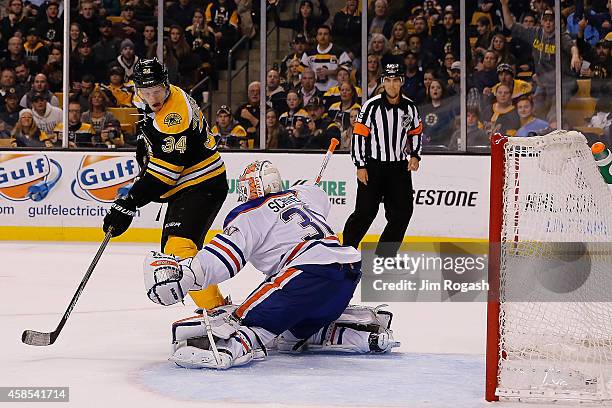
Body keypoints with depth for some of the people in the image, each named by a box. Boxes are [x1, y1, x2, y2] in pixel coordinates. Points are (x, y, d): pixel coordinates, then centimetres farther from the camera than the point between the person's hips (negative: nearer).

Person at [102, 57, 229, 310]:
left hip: (203, 185, -11)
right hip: (183, 186, 11)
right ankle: (215, 303, 32)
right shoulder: (145, 100, -1)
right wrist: (144, 149, 19)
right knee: (170, 250, 19)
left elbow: (162, 174, -30)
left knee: (180, 247, -27)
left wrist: (128, 204, -28)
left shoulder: (176, 118, -30)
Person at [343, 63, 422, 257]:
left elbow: (416, 132, 18)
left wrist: (415, 156, 4)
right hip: (373, 166, -4)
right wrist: (360, 166, -10)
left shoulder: (409, 107, 3)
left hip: (400, 167, 4)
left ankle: (384, 254, 13)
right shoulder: (371, 106, -10)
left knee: (402, 212, 2)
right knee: (365, 212, -8)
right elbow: (358, 135, -8)